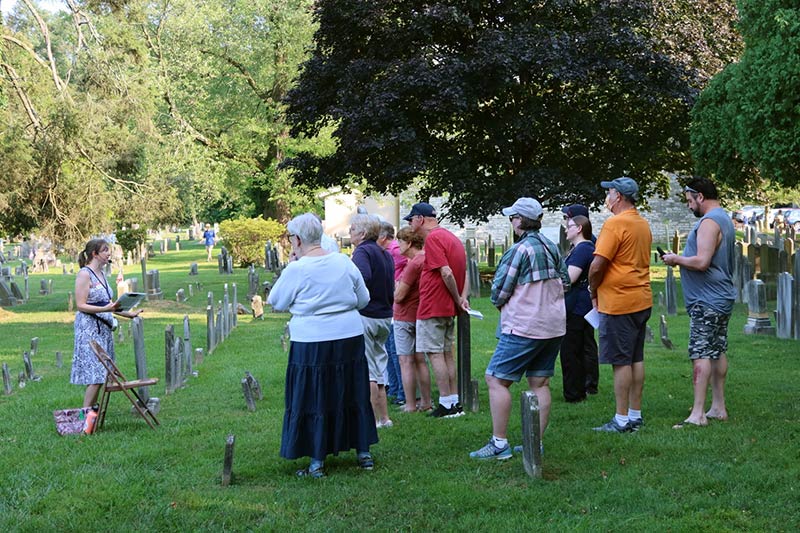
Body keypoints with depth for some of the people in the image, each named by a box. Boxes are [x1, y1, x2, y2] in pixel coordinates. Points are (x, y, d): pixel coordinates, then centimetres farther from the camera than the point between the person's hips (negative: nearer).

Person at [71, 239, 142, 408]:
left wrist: (127, 313, 15)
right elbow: (81, 305, -16)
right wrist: (106, 309, -25)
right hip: (90, 329, -9)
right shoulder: (84, 275, -11)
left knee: (100, 376, 8)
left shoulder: (101, 274, 14)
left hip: (104, 327, 9)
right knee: (95, 375, -11)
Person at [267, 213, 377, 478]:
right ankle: (363, 453, 23)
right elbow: (363, 299, 11)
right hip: (351, 338, 5)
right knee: (354, 395, 15)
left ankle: (317, 462, 8)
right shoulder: (344, 262, 2)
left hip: (313, 344, -5)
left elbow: (276, 303, -1)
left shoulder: (296, 270, -12)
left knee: (313, 400, 5)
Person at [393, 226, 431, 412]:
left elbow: (399, 296, -18)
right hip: (420, 315, 8)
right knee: (420, 361, 14)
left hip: (405, 317, -8)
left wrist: (397, 285, 1)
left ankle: (410, 406, -1)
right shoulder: (426, 260, 7)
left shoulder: (413, 264, -20)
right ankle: (426, 402, 17)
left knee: (406, 362, -3)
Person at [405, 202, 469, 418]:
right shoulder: (451, 237, 16)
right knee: (447, 354, 14)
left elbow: (446, 273, -22)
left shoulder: (433, 238, -14)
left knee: (434, 354, -4)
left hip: (433, 307, -9)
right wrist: (462, 298, 2)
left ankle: (446, 404, -4)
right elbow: (464, 273, 13)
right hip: (449, 308, 9)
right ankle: (455, 402, 16)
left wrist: (457, 300, -12)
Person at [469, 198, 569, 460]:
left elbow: (499, 292, -12)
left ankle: (499, 443, -6)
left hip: (524, 327, -8)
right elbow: (565, 281, 18)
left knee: (496, 379, -3)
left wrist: (500, 304, 9)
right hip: (554, 326, 8)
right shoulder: (552, 247, 8)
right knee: (540, 383, 10)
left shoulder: (520, 250, -15)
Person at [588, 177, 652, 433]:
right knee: (636, 359, 12)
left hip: (619, 303, -9)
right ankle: (636, 415, 18)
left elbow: (597, 266, -20)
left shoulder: (615, 224, -15)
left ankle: (622, 420, -1)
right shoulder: (643, 224, 13)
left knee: (621, 362, -4)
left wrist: (593, 292, -3)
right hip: (642, 300, 9)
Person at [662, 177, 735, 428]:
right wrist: (683, 259, 15)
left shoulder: (709, 222, -17)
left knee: (700, 354, -11)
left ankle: (698, 414, -12)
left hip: (706, 301, -11)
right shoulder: (725, 219, 17)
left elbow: (702, 262, -26)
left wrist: (676, 259, -10)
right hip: (722, 297, 11)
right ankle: (718, 407, 18)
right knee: (718, 351, 13)